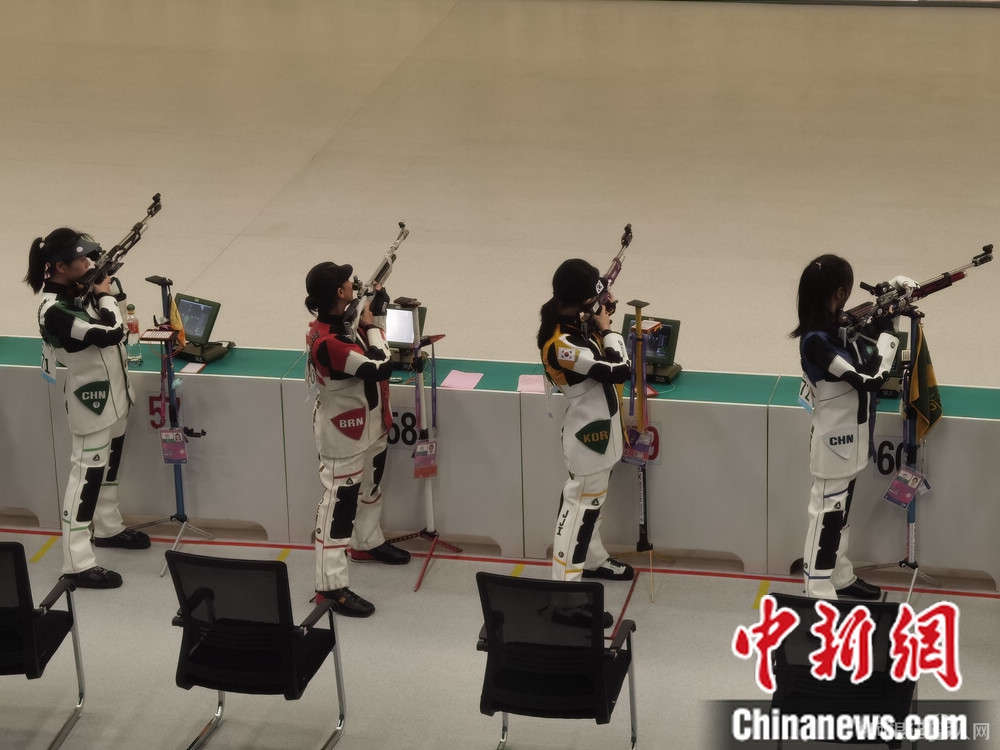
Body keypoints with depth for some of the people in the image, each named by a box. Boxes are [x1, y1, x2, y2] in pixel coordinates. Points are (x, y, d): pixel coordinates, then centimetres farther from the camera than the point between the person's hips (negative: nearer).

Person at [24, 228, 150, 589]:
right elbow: (110, 332, -34)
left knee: (109, 466, 25)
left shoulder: (77, 290, -1)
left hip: (112, 394, 10)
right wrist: (104, 295, -19)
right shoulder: (54, 310, -30)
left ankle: (108, 528, 45)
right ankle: (76, 563, -2)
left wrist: (104, 293, -1)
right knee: (87, 474, -6)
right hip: (91, 400, -10)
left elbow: (113, 323, 15)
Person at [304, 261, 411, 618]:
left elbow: (375, 360, 11)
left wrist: (374, 316, -5)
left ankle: (367, 542, 53)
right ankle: (331, 585, 0)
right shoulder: (327, 341, -34)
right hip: (343, 433, -10)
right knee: (340, 502, -5)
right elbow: (380, 368, -34)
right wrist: (372, 325, -20)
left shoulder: (343, 319, -4)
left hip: (368, 423, 10)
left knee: (369, 484, 29)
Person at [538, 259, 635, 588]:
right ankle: (564, 581, 3)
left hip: (598, 428, 10)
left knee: (591, 499, 24)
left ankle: (592, 559, 42)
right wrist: (607, 329, -17)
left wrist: (602, 314, -4)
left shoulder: (571, 319, -4)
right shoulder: (561, 344, -33)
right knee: (580, 503, -3)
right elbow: (619, 370, -30)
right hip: (589, 433, -10)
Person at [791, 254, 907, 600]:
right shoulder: (816, 340, -28)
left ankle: (840, 579, 36)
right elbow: (869, 378, -31)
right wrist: (888, 334, -21)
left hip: (848, 436, 10)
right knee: (827, 513, -1)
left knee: (840, 511, 21)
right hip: (834, 439, -10)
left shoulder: (838, 325, 0)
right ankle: (818, 595, 7)